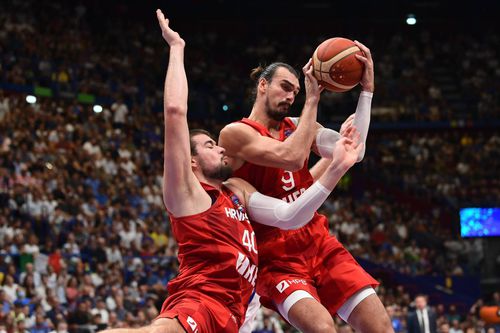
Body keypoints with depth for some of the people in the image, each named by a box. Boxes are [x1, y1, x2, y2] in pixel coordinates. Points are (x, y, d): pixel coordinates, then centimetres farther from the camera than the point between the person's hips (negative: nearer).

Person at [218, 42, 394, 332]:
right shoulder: (236, 133, -7)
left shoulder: (297, 126, 13)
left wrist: (367, 89, -5)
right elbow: (291, 157, -23)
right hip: (277, 258, -6)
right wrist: (312, 100, -15)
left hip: (320, 244, 6)